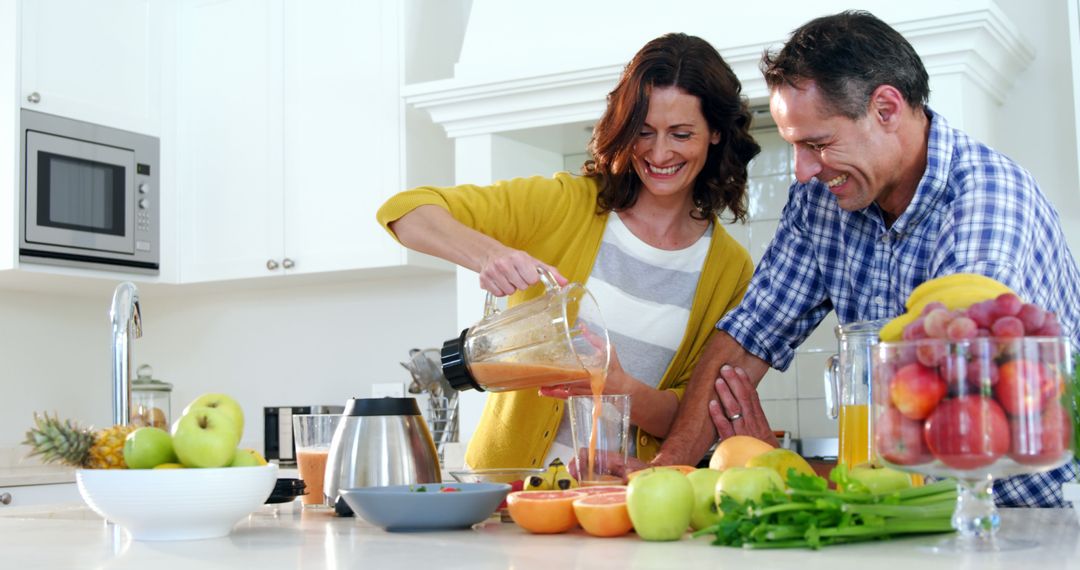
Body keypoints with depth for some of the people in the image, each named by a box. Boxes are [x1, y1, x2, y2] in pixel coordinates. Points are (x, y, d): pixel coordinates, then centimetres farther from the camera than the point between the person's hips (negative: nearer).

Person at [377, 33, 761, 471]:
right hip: (513, 481, -2)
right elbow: (405, 210, -7)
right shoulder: (565, 205, -2)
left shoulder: (731, 270, 4)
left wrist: (621, 390, -17)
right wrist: (489, 254, -27)